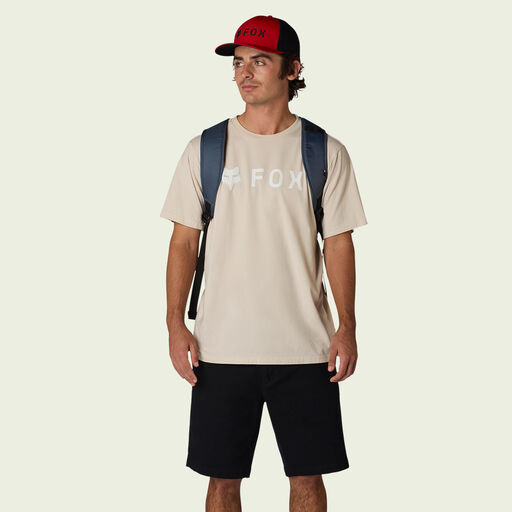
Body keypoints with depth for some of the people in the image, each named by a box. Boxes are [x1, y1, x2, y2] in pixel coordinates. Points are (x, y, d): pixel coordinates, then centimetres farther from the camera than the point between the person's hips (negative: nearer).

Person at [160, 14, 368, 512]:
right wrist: (175, 324, -3)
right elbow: (184, 241, 6)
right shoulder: (205, 149, 4)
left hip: (305, 348, 0)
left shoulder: (326, 152, 3)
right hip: (222, 347, 0)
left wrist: (346, 327, -4)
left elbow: (338, 243, 4)